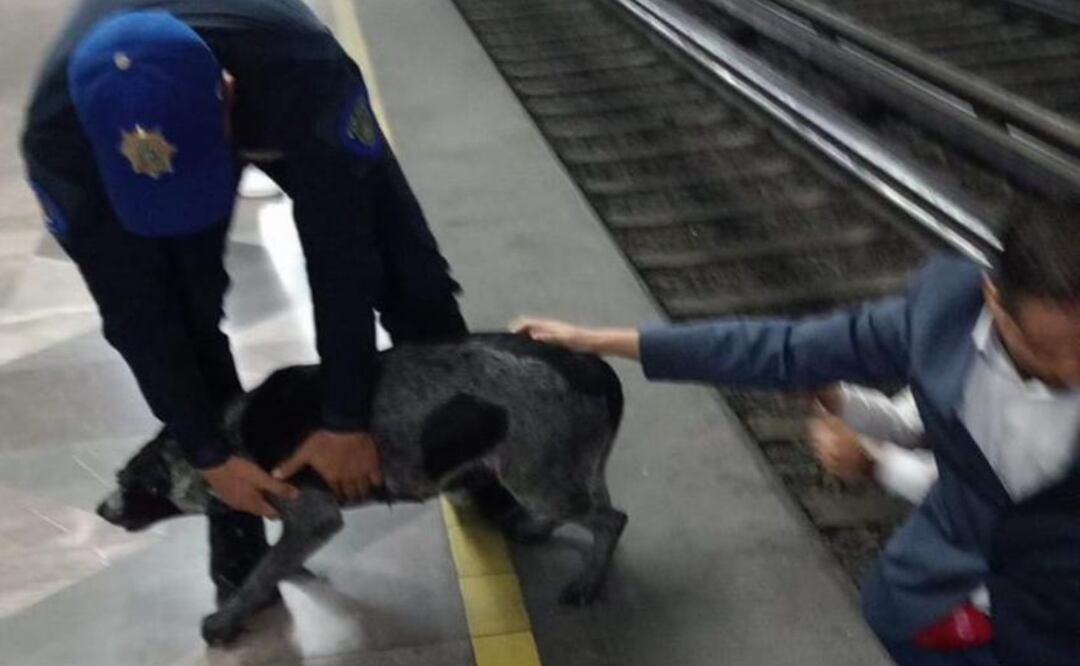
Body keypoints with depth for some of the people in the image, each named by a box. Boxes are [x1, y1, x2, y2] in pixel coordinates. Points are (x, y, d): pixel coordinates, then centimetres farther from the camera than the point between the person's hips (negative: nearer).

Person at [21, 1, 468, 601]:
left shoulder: (304, 67, -46)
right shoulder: (58, 133, -39)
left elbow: (340, 255, -36)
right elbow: (135, 312, -28)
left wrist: (346, 422, -29)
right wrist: (209, 454, -24)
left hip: (274, 97, 0)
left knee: (414, 284, -4)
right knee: (179, 319, -11)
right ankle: (238, 549, 10)